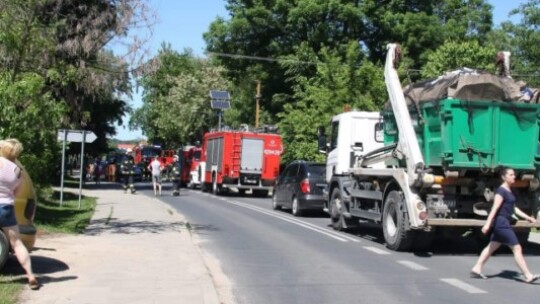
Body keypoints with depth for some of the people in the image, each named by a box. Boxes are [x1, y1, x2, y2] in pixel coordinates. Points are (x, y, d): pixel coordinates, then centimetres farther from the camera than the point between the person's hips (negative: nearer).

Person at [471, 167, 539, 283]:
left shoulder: (509, 191, 15)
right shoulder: (501, 191, -14)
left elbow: (513, 208, 23)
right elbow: (495, 208, -22)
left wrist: (527, 217, 20)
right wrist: (488, 223, -26)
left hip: (504, 223, 10)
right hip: (501, 222, -10)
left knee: (492, 247, 12)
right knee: (517, 248, -7)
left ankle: (476, 269, 15)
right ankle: (528, 276, -3)